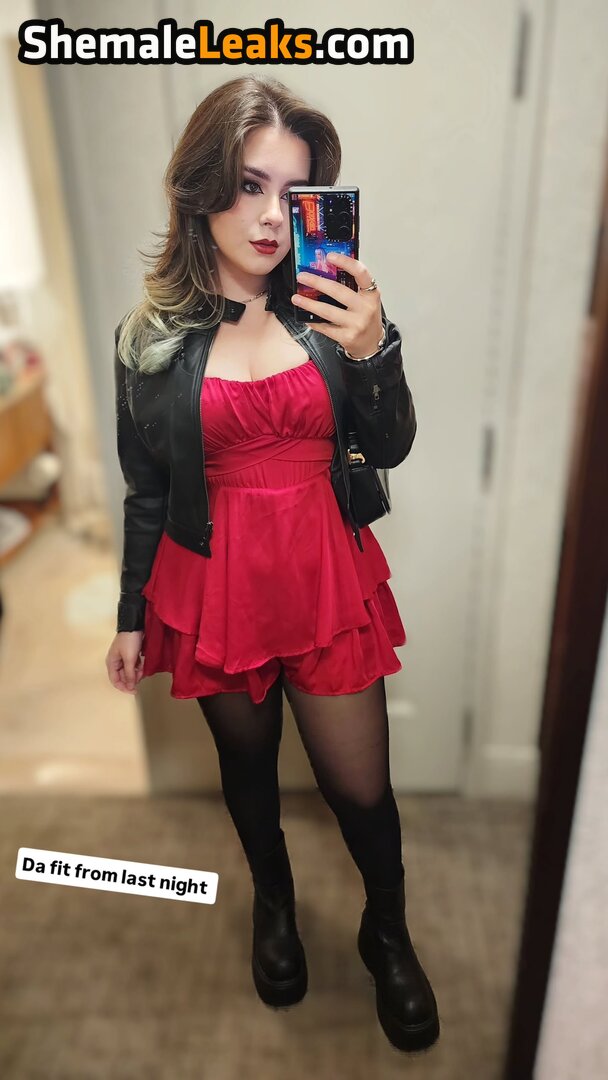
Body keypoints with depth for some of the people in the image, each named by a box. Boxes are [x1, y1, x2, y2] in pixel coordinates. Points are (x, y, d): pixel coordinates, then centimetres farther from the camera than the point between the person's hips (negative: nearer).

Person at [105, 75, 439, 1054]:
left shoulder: (330, 307, -3)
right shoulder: (150, 335, -4)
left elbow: (391, 450, -3)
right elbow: (145, 491, 3)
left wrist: (372, 351, -21)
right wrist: (130, 617, 8)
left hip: (326, 579, 1)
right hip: (213, 586, 0)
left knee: (361, 788, 9)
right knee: (248, 759, 21)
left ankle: (388, 935, 42)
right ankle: (274, 901, 53)